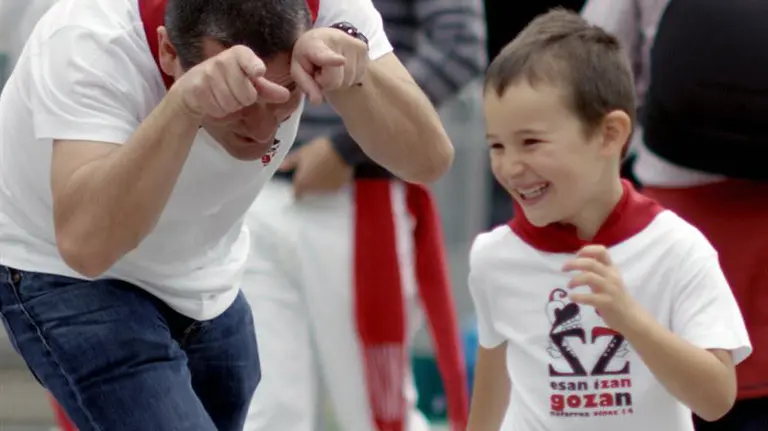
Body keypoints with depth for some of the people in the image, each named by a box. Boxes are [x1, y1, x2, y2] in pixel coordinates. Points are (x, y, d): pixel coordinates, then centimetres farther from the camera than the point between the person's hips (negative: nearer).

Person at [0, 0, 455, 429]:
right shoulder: (92, 43, -35)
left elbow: (427, 159, -29)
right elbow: (87, 244, -46)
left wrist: (352, 69, -47)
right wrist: (183, 106, -57)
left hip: (203, 282, 5)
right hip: (67, 275, -5)